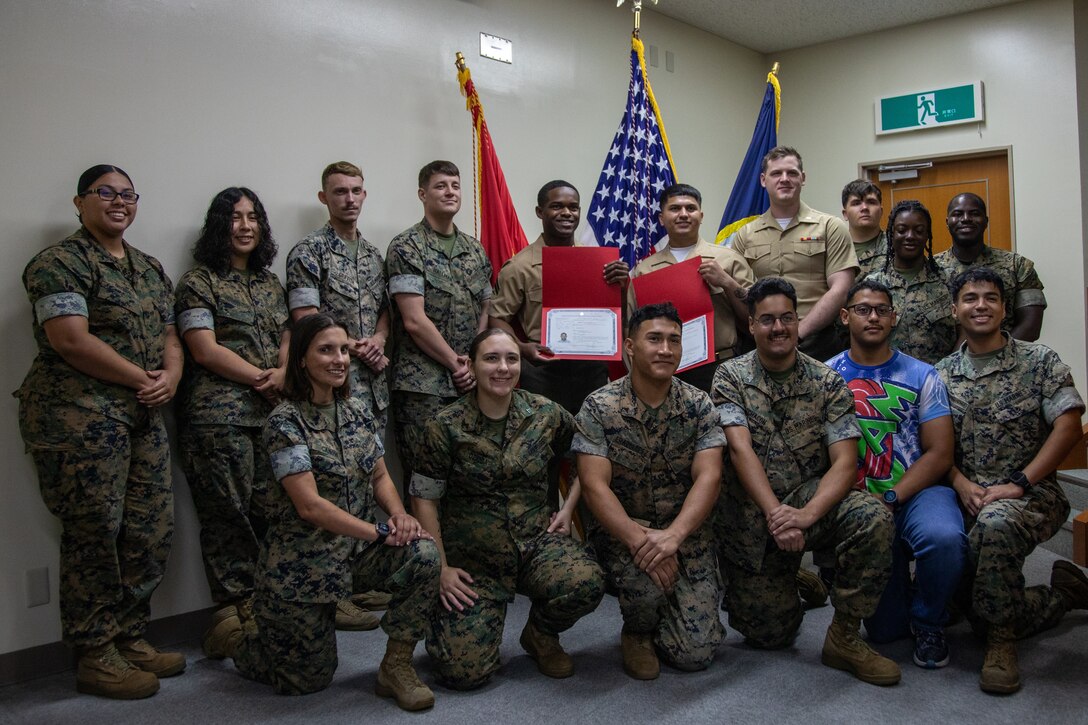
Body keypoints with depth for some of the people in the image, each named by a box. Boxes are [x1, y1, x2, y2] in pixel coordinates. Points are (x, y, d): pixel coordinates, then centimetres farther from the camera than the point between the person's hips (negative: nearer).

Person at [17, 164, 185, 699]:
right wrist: (142, 378, -13)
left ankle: (130, 638, 24)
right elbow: (70, 339, -16)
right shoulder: (61, 263, -5)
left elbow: (169, 336, 18)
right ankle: (95, 658, 12)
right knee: (92, 535, -1)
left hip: (143, 416, 8)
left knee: (151, 532, 8)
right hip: (79, 415, -7)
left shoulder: (150, 269, 19)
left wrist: (170, 376, -3)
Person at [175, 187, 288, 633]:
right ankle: (236, 610, 7)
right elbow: (205, 350, -8)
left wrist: (284, 373, -5)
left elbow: (287, 340, 17)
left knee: (272, 510, 5)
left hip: (271, 413, 6)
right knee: (229, 514, -3)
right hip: (218, 416, -5)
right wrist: (263, 377, -10)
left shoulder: (270, 284, 19)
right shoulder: (199, 282, 1)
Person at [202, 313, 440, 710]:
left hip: (357, 544, 5)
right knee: (311, 678, 5)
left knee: (424, 555, -23)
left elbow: (380, 476, 6)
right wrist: (380, 533, -24)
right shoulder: (285, 421, -16)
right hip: (304, 556, -5)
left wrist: (398, 515, -15)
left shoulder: (355, 409, 4)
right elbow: (309, 505, -23)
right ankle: (234, 631, 33)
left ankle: (397, 667, -5)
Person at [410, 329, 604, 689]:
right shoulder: (446, 427, -7)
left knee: (587, 583, -31)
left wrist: (568, 509, 4)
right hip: (472, 557, -2)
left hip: (537, 541, 2)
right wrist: (441, 567, -7)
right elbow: (424, 499, -3)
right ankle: (448, 615, 22)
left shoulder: (546, 414, -1)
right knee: (464, 671, -16)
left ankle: (541, 634, 5)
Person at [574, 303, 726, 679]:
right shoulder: (599, 407, -8)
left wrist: (673, 535, -30)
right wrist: (637, 538, -31)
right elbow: (594, 485, -16)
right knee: (646, 580, -36)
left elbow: (708, 477, -13)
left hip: (686, 532, 2)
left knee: (696, 653, -9)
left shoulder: (697, 405, -2)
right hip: (621, 531, -2)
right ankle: (637, 632, 2)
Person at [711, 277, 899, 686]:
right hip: (751, 516, -1)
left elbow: (845, 462, -10)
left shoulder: (827, 383, -1)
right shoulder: (730, 377, -3)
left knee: (874, 518, -31)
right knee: (771, 636, -2)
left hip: (810, 498, 1)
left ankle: (845, 637, -11)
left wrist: (806, 514, -28)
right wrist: (775, 514, -29)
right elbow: (740, 450, -16)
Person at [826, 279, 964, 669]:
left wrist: (890, 499, -14)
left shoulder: (922, 376, 4)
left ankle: (929, 622, -3)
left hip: (919, 491, 0)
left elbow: (940, 453, -3)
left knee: (944, 538, -36)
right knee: (886, 630, -6)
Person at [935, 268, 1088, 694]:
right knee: (980, 607, -8)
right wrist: (962, 485, -12)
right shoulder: (942, 375, 10)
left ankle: (1002, 642, -22)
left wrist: (1018, 484, -18)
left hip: (1031, 495, -4)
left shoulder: (1039, 362, 1)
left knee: (994, 524, -41)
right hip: (970, 499, 5)